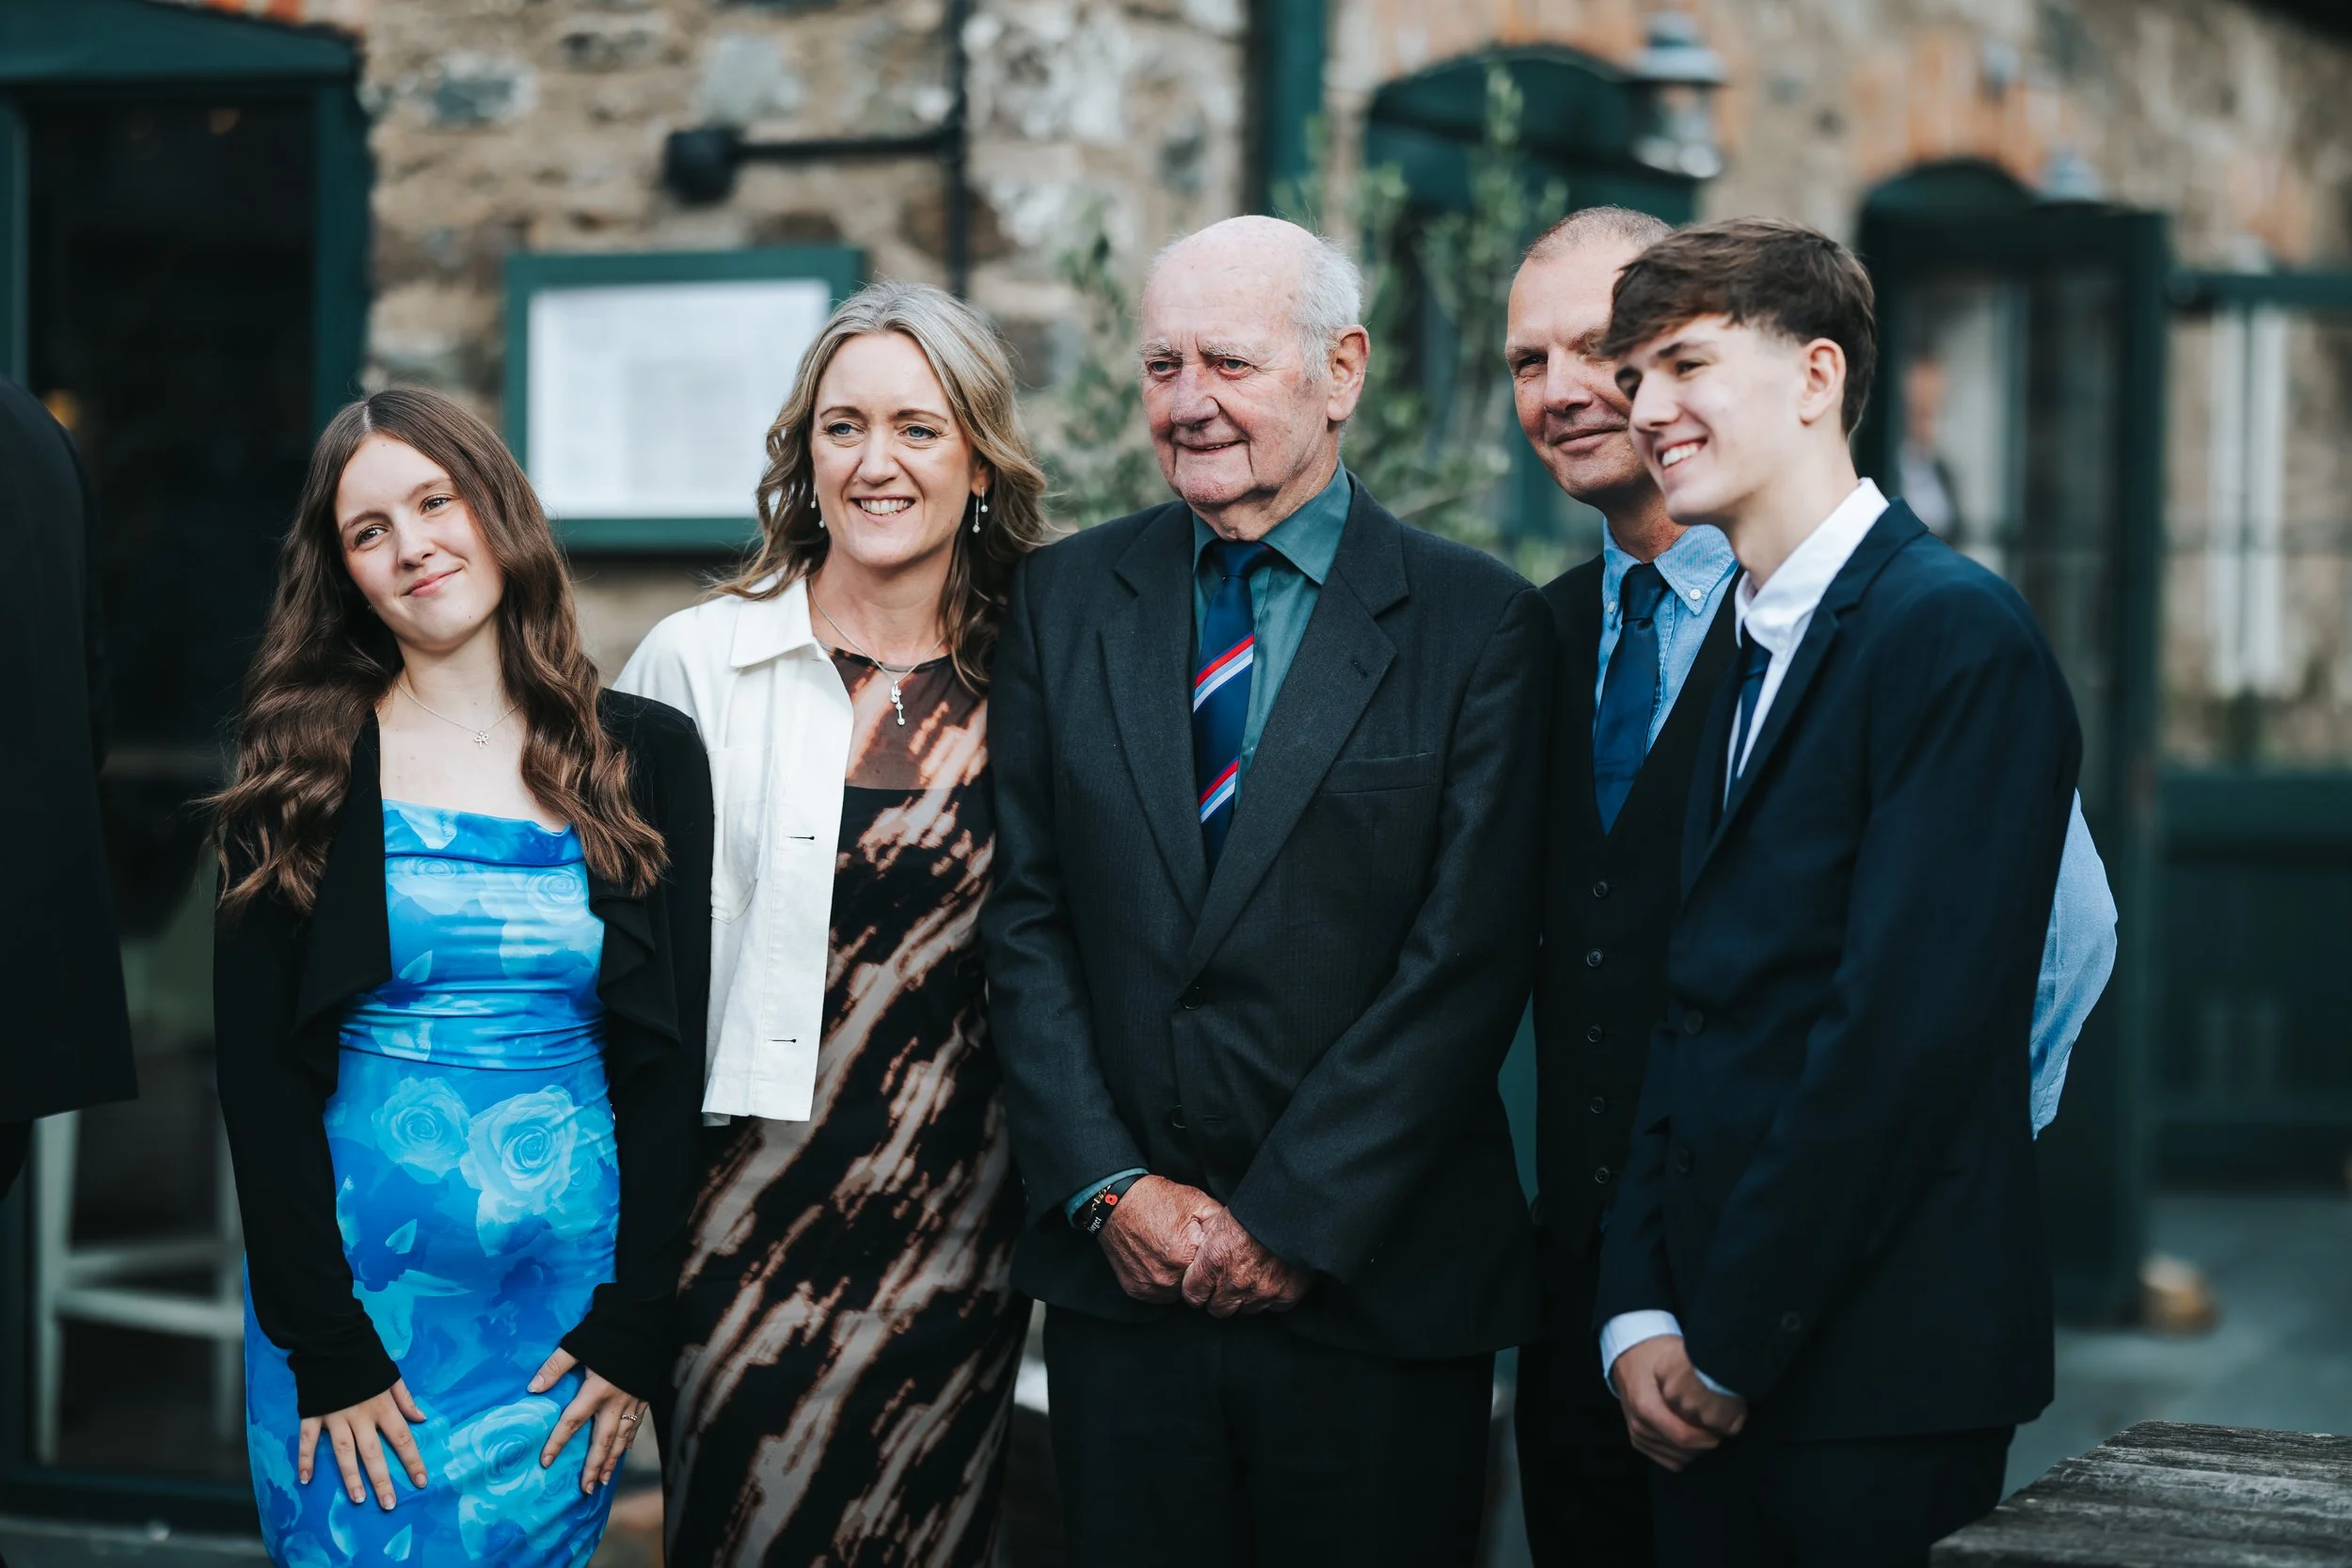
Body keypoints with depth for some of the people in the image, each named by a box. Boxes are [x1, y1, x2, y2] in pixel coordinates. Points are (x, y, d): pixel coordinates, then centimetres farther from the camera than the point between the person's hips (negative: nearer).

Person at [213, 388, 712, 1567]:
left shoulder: (646, 760, 3)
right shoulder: (300, 771, 0)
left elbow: (671, 1058, 3)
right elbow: (257, 1067, -3)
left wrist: (634, 1325, -4)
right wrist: (330, 1350, -10)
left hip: (565, 1299, 1)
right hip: (353, 1279, -1)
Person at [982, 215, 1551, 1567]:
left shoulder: (1477, 625, -3)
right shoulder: (1064, 603, 7)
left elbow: (1468, 961, -8)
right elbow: (1024, 922, 4)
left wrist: (1292, 1221, -11)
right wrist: (1112, 1189, -6)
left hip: (1375, 1289, -2)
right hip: (1118, 1278, 2)